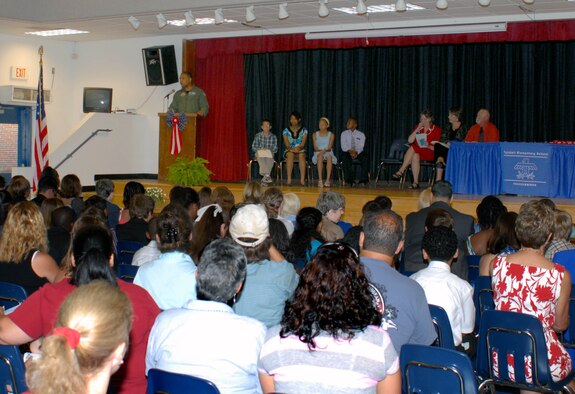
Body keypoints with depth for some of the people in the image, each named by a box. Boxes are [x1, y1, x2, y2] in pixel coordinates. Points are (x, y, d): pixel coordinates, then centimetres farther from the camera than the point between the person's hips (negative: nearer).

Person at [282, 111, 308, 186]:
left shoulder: (304, 130, 4)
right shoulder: (286, 131, 4)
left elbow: (303, 143, -7)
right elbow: (286, 144, -6)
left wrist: (299, 148, -29)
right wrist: (291, 149, -28)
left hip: (300, 150, 0)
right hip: (289, 150, 0)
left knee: (302, 155, -36)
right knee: (290, 154, -37)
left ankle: (302, 179, -44)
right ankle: (289, 179, -43)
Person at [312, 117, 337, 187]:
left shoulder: (331, 135, 6)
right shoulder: (315, 134, 8)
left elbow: (329, 148, -4)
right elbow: (315, 148, 0)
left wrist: (324, 150, -26)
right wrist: (320, 151, -21)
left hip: (328, 152, 0)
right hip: (318, 153, 0)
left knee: (329, 157, -38)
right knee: (320, 156, -38)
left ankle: (328, 180, -47)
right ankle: (320, 180, -47)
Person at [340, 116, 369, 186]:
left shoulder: (361, 135, 5)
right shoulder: (344, 134, 7)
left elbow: (361, 147, -8)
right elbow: (343, 146, -5)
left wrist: (356, 152, -31)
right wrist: (349, 151, -26)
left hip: (358, 153, 0)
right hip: (347, 152, 0)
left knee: (365, 156, -33)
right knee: (345, 157, -36)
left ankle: (363, 179, -30)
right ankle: (349, 179, -33)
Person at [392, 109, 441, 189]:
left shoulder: (437, 129, 2)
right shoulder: (418, 127, 13)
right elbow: (410, 140, 0)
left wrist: (429, 146, -21)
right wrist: (418, 129, -6)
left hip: (430, 153, -4)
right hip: (417, 152, 4)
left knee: (413, 148, -31)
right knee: (415, 156, -34)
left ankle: (401, 171, -27)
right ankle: (416, 183, -34)